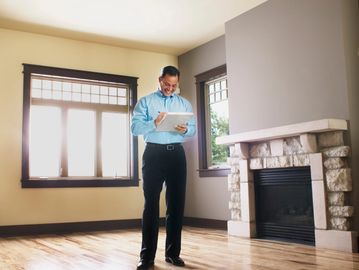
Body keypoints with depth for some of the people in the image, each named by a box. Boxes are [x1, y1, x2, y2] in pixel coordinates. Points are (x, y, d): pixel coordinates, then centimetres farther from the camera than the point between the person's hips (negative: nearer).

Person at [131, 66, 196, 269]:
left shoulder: (185, 104, 17)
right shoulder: (145, 101, 7)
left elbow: (193, 129, 11)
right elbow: (135, 127, -4)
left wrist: (185, 130, -12)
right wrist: (154, 123, -21)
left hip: (177, 154, 3)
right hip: (154, 153, -3)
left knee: (177, 203, 4)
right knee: (151, 203, -3)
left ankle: (173, 253, 15)